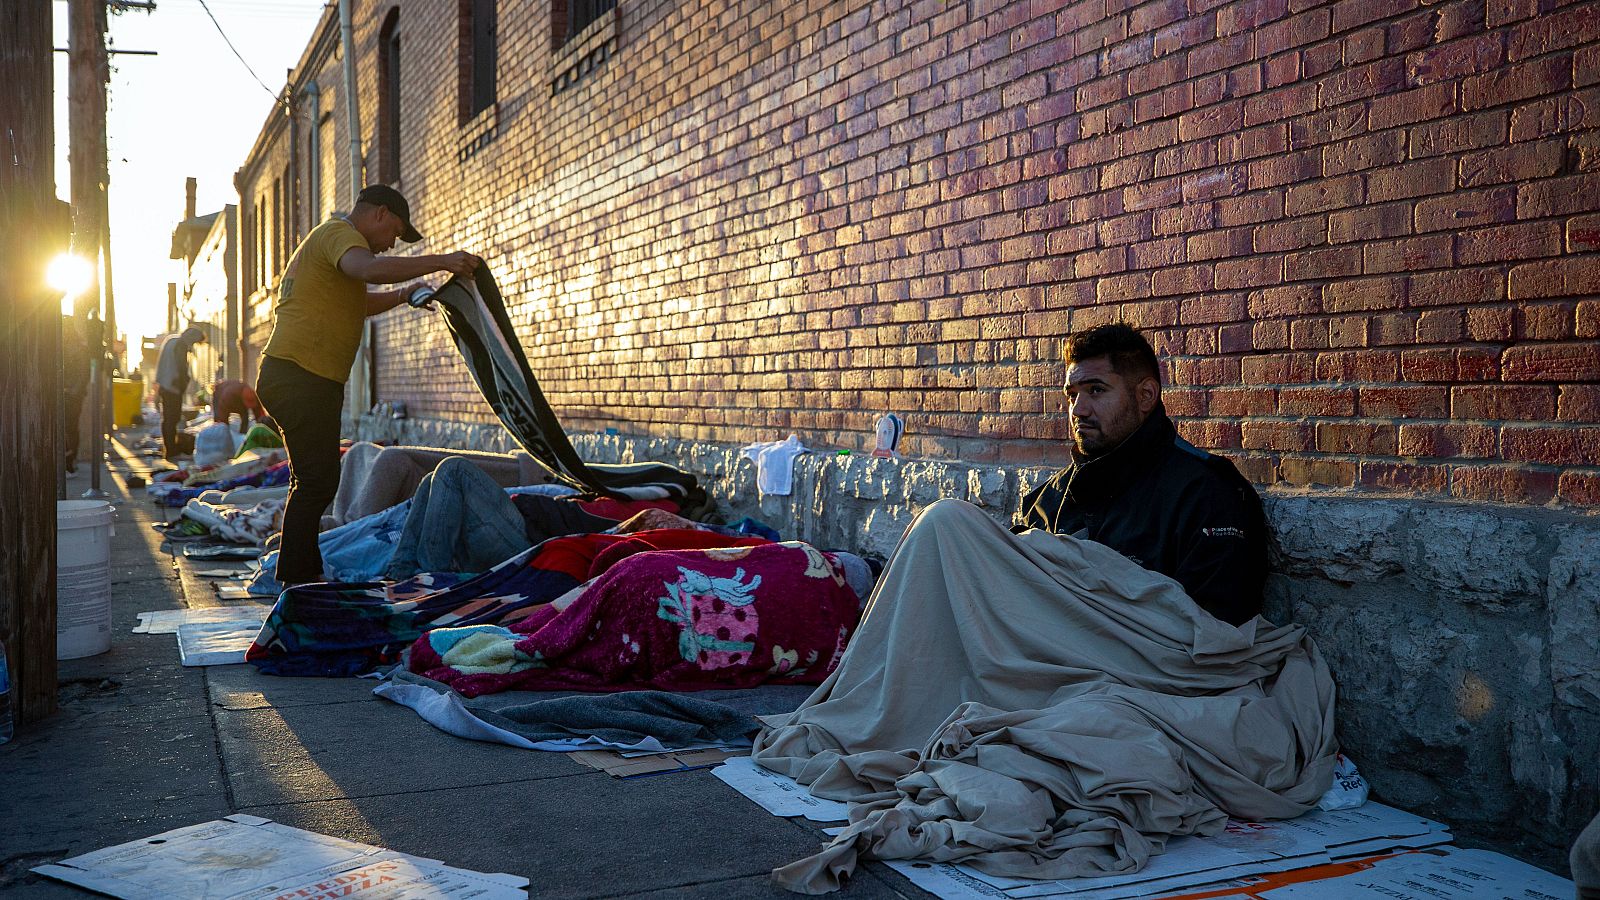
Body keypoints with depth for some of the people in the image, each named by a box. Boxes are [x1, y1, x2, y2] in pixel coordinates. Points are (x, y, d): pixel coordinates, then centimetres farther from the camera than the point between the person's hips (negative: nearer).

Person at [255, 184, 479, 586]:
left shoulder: (330, 237, 27)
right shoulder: (338, 233, -7)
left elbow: (355, 303, 41)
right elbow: (368, 270, -31)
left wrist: (403, 295, 32)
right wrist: (438, 262, -31)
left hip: (290, 377, 11)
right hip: (301, 377, -11)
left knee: (315, 481, 15)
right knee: (317, 481, -10)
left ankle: (307, 573, 22)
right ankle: (295, 581, -9)